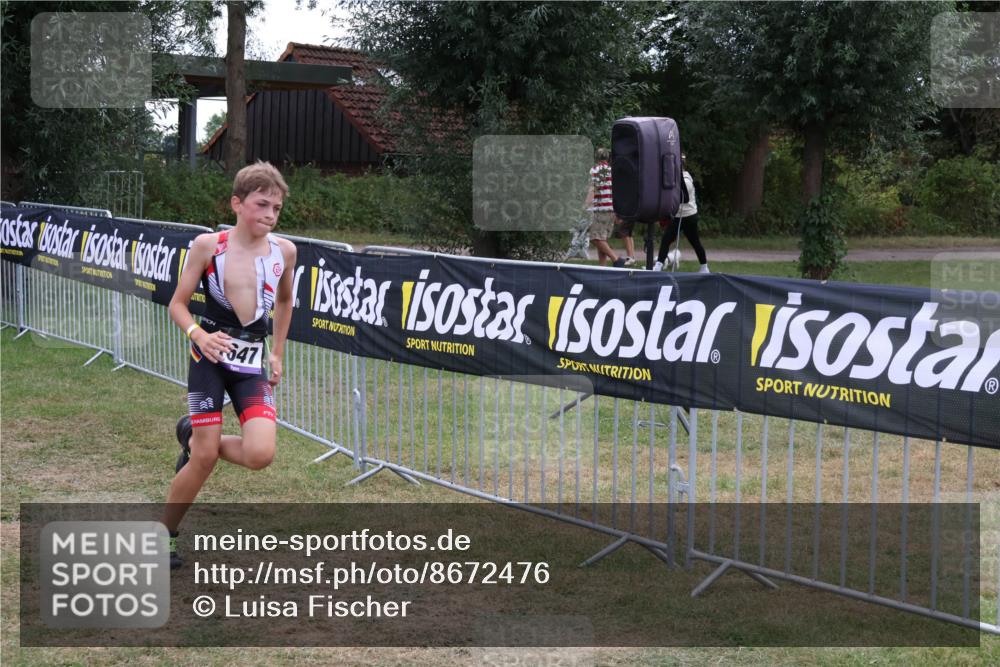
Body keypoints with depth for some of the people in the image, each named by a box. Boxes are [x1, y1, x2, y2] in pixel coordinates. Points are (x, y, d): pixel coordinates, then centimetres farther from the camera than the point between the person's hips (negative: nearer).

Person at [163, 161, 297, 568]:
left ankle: (194, 438, 17)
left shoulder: (284, 251, 1)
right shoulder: (208, 246, -8)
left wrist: (277, 354, 16)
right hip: (211, 357, -3)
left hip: (252, 364, 3)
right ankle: (165, 534, 18)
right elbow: (178, 303, -2)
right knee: (205, 458, -5)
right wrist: (198, 334, -21)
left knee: (260, 455, -15)